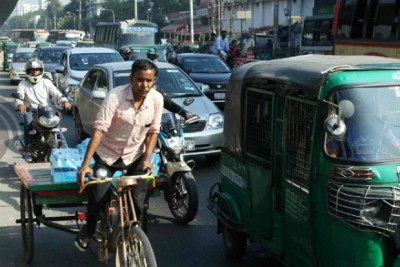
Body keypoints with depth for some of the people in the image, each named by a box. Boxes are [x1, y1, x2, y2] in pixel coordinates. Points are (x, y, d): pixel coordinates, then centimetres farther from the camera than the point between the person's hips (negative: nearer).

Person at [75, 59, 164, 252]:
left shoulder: (157, 99, -14)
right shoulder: (115, 96, -25)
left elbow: (153, 131, -3)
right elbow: (99, 129, -28)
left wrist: (147, 158, -15)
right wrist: (85, 164, -33)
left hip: (135, 156, 2)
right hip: (107, 154, -2)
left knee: (138, 203, -7)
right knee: (97, 198, -7)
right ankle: (88, 230, 26)